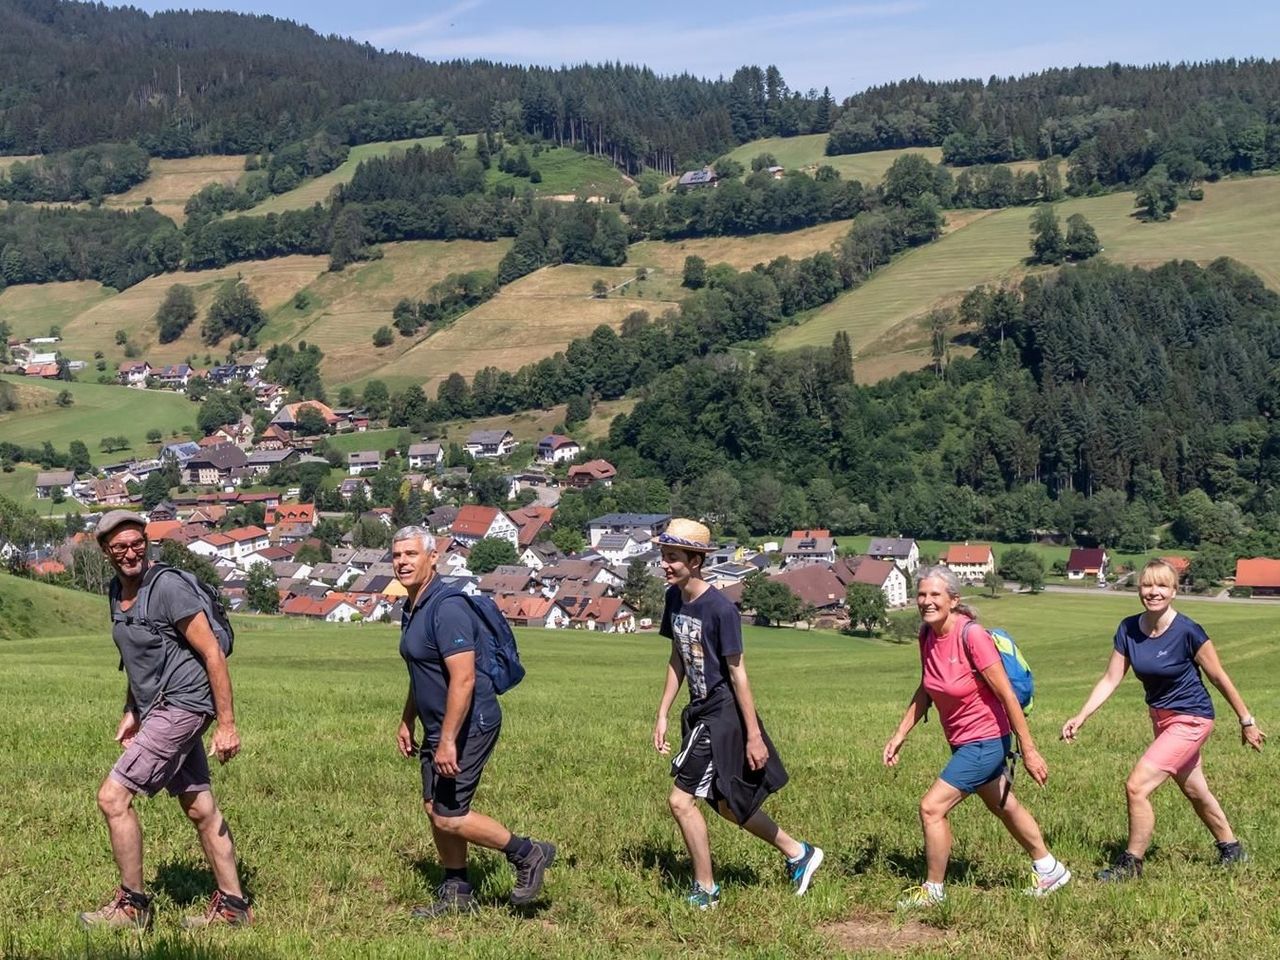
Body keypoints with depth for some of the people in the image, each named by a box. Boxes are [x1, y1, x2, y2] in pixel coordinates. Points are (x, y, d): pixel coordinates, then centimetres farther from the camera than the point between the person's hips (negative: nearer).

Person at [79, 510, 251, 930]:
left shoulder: (168, 587, -16)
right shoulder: (118, 594, 11)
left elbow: (213, 654, -16)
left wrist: (227, 724, -18)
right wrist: (130, 713, 18)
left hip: (181, 706, -8)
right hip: (156, 710, 8)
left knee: (113, 797, -9)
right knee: (200, 808, 11)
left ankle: (132, 904, 2)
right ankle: (232, 905, 18)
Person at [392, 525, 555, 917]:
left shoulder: (447, 608, -22)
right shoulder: (413, 609, 11)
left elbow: (463, 679, -27)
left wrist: (447, 741, -28)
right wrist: (407, 722, 26)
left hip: (468, 724, -10)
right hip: (439, 726, 10)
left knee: (449, 815, -8)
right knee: (434, 808, 12)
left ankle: (527, 854, 7)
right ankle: (457, 892, 24)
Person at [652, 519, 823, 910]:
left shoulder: (720, 609, -21)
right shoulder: (674, 598, 3)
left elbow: (737, 673, -18)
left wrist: (753, 735, -15)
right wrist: (662, 715, 11)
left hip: (723, 713, -8)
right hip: (700, 712, 8)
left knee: (681, 799, -8)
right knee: (727, 804, 17)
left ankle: (706, 892, 8)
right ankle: (798, 853, 33)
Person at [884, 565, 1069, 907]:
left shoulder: (971, 635, -26)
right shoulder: (927, 635, -4)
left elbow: (1007, 694, -23)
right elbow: (925, 691, 11)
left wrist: (1028, 750, -21)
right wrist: (899, 736, 8)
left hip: (985, 741, -8)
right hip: (963, 742, 8)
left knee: (932, 808, -11)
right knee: (1004, 806, 23)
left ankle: (933, 891, 7)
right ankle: (1050, 871, 42)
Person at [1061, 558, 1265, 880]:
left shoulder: (1187, 632, -23)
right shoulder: (1128, 630, -7)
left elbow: (1219, 678, -12)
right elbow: (1111, 679, -3)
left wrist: (1246, 721, -3)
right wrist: (1081, 717, -14)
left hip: (1190, 720, -7)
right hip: (1160, 718, 7)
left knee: (1136, 786, -14)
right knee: (1195, 791, 22)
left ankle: (1131, 863, 1)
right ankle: (1231, 848, 43)